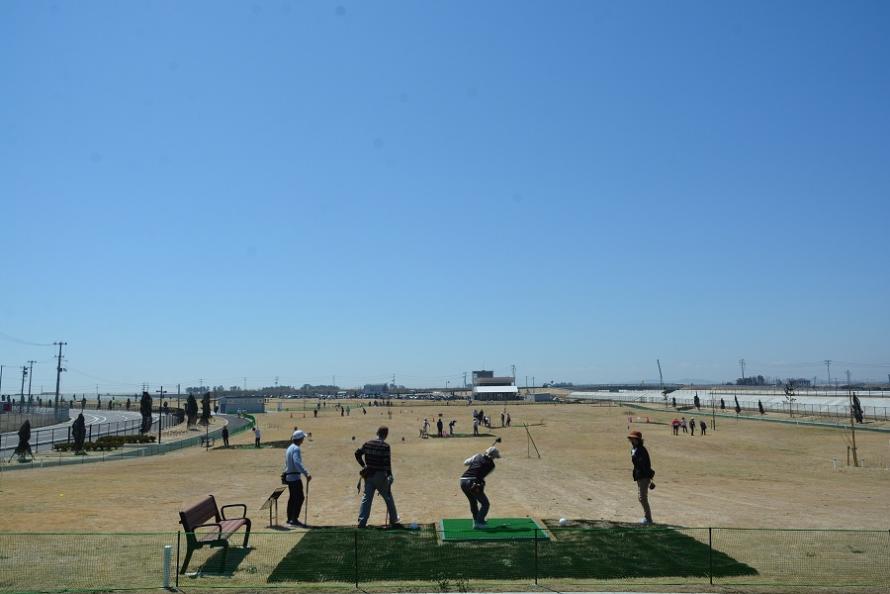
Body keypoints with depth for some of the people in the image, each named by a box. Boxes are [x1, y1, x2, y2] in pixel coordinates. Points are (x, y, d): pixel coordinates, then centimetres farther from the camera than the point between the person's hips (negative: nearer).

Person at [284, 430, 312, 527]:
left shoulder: (290, 448, 15)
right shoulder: (296, 449, -16)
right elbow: (297, 463, -31)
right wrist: (306, 473, -39)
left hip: (289, 476, 10)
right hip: (295, 477, -10)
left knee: (292, 498, 16)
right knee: (300, 498, -8)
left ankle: (290, 519, 23)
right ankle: (294, 520, -10)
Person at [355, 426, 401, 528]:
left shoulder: (367, 444, 3)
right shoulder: (385, 446, -13)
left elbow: (357, 453, 8)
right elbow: (387, 462, -16)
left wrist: (363, 465, 19)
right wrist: (390, 475, -9)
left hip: (368, 475, 4)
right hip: (380, 476, -4)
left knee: (366, 499, 6)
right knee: (388, 498, 13)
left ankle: (361, 523, -2)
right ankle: (393, 522, 23)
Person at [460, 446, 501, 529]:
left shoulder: (478, 456, 14)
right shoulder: (491, 465, 6)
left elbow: (465, 463, 21)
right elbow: (484, 474, 16)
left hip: (463, 481, 6)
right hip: (473, 482, -6)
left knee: (473, 501, 27)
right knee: (485, 504, 6)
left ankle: (476, 521, 34)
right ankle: (478, 523, -4)